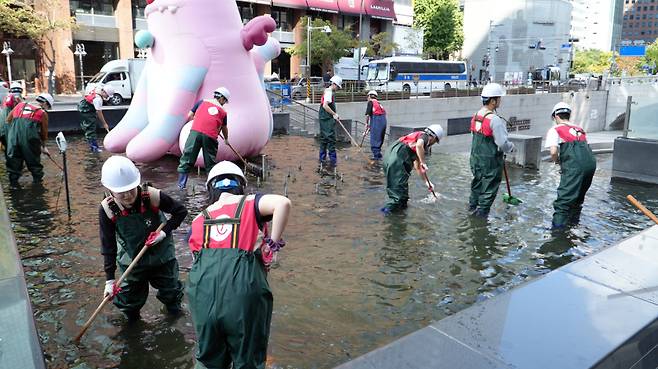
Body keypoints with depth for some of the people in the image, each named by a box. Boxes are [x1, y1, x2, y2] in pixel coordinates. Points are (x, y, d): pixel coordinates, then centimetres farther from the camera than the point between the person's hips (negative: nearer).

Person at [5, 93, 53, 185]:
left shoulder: (20, 105, 22)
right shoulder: (43, 113, 13)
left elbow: (8, 120, 21)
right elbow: (44, 132, 19)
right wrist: (43, 146, 31)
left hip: (13, 133, 3)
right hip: (30, 135, -3)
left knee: (13, 157, 15)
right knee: (33, 157, 14)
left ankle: (13, 179, 20)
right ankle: (37, 177, 24)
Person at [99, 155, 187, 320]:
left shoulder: (153, 196, -28)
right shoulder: (107, 209, -22)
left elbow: (181, 211, -12)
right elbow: (108, 245, -13)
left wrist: (165, 232, -23)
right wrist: (110, 279, -12)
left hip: (161, 256, 0)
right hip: (131, 262, 1)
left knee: (171, 291, 19)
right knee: (128, 302, 11)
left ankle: (173, 306, 55)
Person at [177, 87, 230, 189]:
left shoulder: (202, 102, 17)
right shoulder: (223, 111, 18)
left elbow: (189, 116, 16)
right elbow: (224, 129, 32)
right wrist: (226, 139, 49)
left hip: (195, 132, 0)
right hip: (210, 136, 0)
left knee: (187, 160, 5)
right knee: (210, 163, 12)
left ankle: (181, 185, 6)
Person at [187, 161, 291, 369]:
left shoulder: (199, 220, 17)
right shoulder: (250, 203, 6)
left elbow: (197, 256, 15)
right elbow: (283, 203, -13)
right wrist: (273, 243, -4)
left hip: (204, 290, 4)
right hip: (242, 289, -3)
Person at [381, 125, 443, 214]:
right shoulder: (424, 136, 9)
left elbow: (417, 167, 39)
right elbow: (419, 145, -20)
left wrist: (427, 181, 43)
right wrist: (423, 163, -12)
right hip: (398, 155, -9)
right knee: (400, 183, -5)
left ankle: (402, 204, 28)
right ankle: (391, 207, -6)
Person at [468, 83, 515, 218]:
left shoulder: (476, 116, 3)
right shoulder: (495, 120, -22)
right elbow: (503, 144, -22)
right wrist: (511, 147, 0)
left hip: (475, 159, 8)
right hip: (491, 162, -8)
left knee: (477, 183, 25)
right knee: (488, 190, 6)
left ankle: (472, 207, 40)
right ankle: (481, 213, 14)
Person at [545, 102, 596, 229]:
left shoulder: (555, 129, 8)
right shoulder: (579, 129, 27)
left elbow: (553, 152, -6)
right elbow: (585, 148, 20)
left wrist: (558, 162, 14)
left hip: (574, 165, -7)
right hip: (591, 161, 7)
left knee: (564, 196, -7)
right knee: (579, 194, 23)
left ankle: (558, 225, -11)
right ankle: (574, 219, 36)